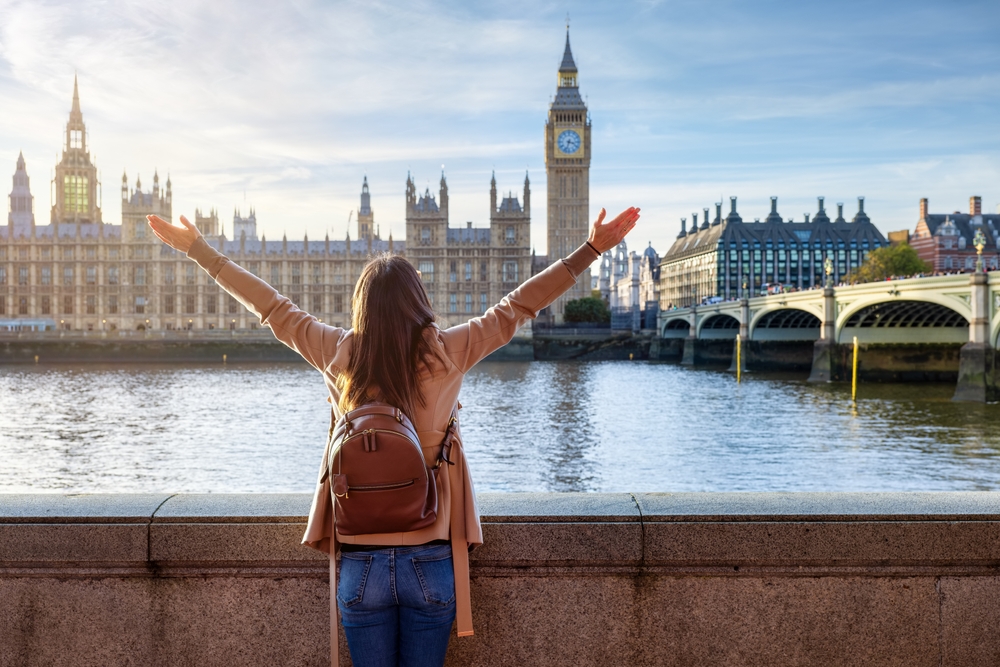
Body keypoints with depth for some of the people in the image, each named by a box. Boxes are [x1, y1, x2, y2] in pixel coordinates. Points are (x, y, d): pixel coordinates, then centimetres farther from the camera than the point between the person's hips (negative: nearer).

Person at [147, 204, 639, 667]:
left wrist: (197, 248, 19)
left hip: (360, 563, 1)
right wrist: (592, 249, 5)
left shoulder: (339, 354, -4)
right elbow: (515, 308, -2)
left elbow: (272, 308, 6)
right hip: (431, 562, -1)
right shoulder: (445, 354, -7)